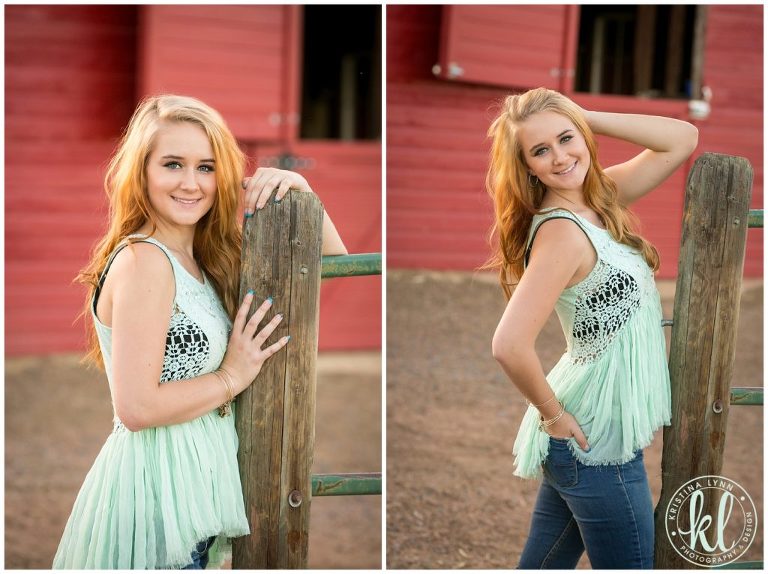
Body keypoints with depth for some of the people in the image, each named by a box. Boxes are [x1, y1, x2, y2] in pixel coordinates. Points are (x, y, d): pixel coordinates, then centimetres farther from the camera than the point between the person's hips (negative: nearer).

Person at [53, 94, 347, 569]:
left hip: (195, 483, 8)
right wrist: (232, 377, -12)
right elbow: (136, 406, -23)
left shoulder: (204, 261, 7)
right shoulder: (144, 260, -16)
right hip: (154, 485, -8)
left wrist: (300, 190, -3)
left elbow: (333, 261, 13)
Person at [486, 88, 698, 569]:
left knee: (545, 563, 18)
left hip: (589, 432, 8)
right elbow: (510, 346, -34)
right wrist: (554, 414, -18)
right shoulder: (562, 231, -23)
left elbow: (683, 139, 6)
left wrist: (583, 117, -3)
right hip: (598, 440, -8)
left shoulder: (599, 196, 3)